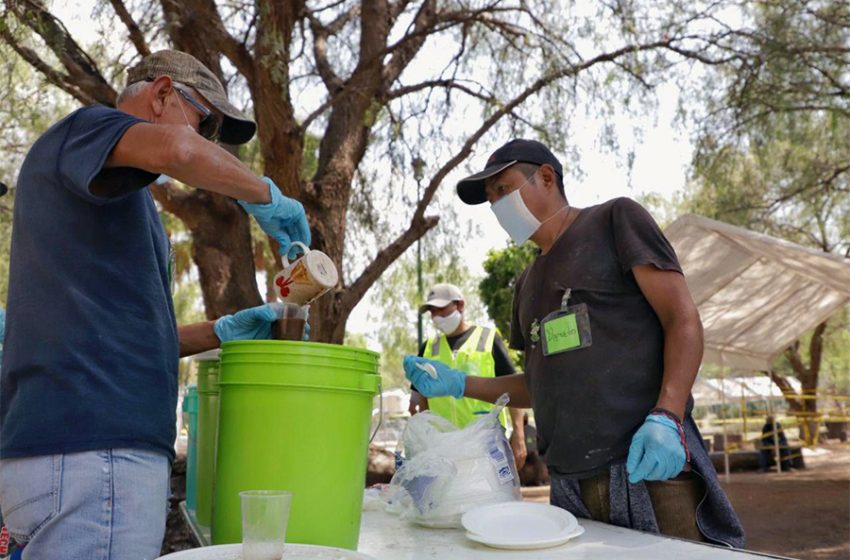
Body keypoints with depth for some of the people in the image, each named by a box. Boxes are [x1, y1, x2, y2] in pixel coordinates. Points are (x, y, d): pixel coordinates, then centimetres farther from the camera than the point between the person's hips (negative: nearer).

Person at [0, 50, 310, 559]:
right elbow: (177, 149, -25)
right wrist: (265, 196, -8)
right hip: (89, 447, -10)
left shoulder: (122, 203, 26)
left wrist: (222, 332, 15)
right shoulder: (84, 131, -1)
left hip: (108, 447, 10)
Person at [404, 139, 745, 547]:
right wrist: (459, 384, 10)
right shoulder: (528, 284, 20)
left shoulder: (615, 220, 2)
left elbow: (684, 320, -6)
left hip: (650, 469, -5)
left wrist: (665, 417, -20)